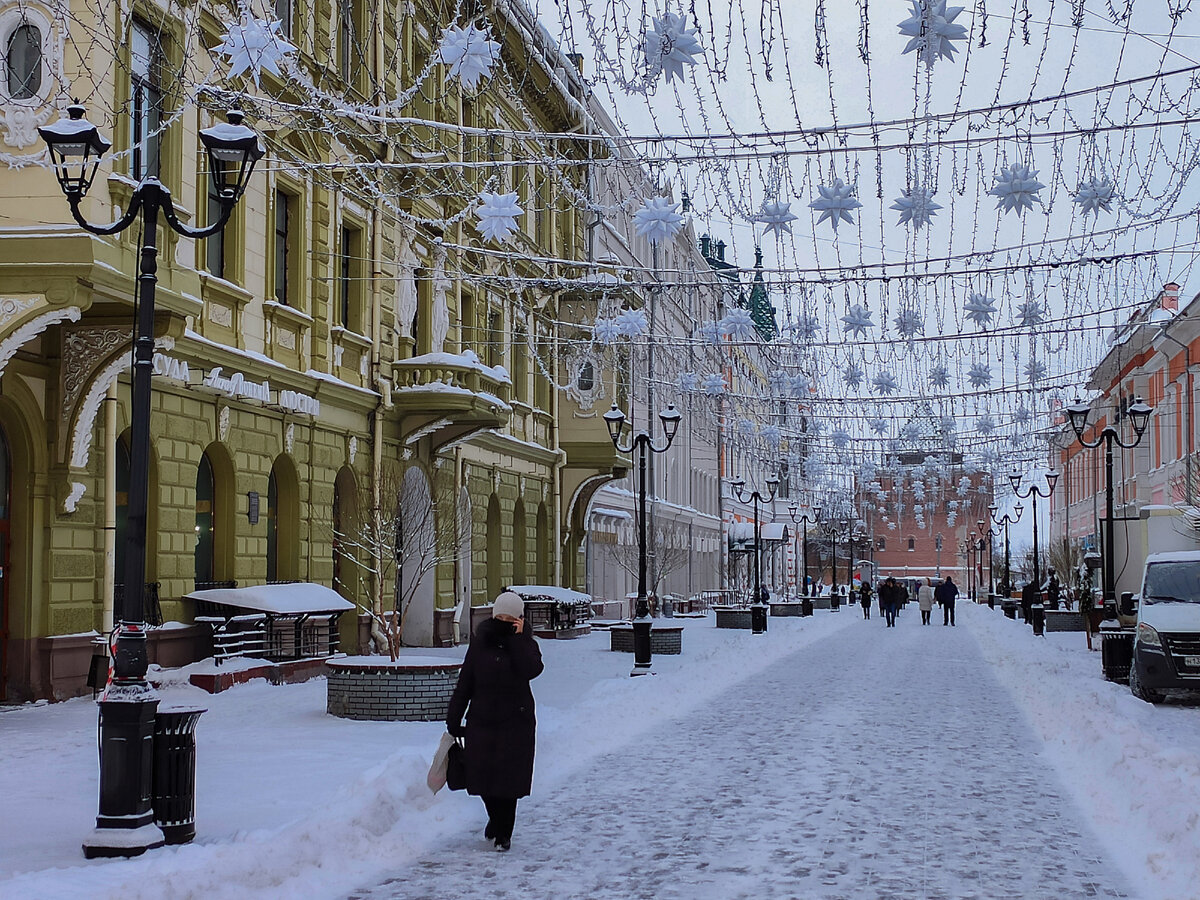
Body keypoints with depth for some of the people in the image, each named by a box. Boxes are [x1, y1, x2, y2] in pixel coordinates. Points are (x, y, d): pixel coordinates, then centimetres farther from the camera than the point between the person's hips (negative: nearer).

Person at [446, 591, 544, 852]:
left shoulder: (525, 644, 1)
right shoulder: (480, 644, 5)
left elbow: (532, 670, -22)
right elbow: (464, 683, 7)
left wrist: (517, 638, -17)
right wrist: (453, 718, 4)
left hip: (516, 722, -2)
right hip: (481, 720, 2)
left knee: (508, 777, -2)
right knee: (482, 775, 4)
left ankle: (503, 833, 12)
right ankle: (496, 817, 34)